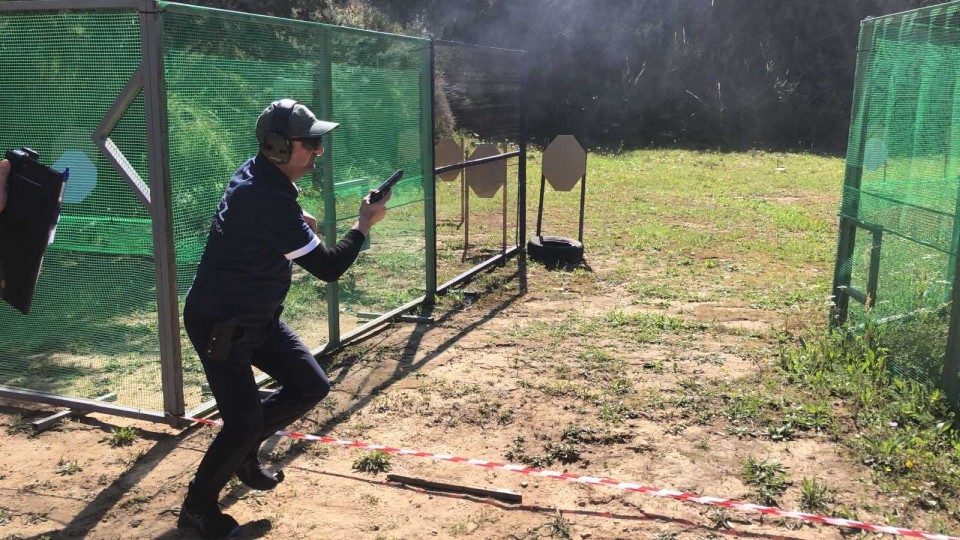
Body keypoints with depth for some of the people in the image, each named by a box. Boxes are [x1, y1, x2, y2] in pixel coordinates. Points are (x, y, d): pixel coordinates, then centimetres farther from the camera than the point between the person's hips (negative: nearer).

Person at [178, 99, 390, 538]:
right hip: (219, 325, -9)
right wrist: (364, 225, -11)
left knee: (311, 387, 8)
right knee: (245, 423, -6)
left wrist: (296, 221, 6)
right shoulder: (270, 199, -29)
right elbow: (328, 268, -25)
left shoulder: (257, 173, 0)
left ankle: (242, 448, 27)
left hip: (259, 318, 9)